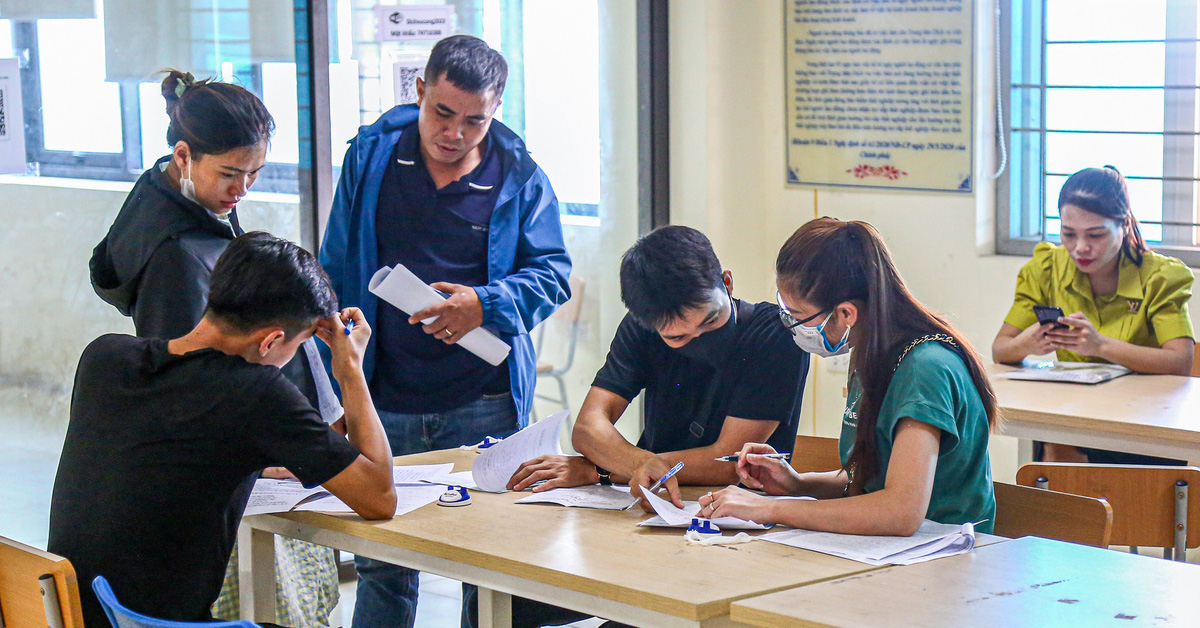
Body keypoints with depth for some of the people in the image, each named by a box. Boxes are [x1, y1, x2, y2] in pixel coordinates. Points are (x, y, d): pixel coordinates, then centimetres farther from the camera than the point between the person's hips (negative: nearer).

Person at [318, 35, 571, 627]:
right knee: (380, 563, 9)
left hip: (482, 406, -1)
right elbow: (336, 271, 8)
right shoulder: (371, 154, 3)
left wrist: (485, 303, -18)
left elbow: (552, 271, 1)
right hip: (385, 401, 1)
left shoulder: (519, 176, 0)